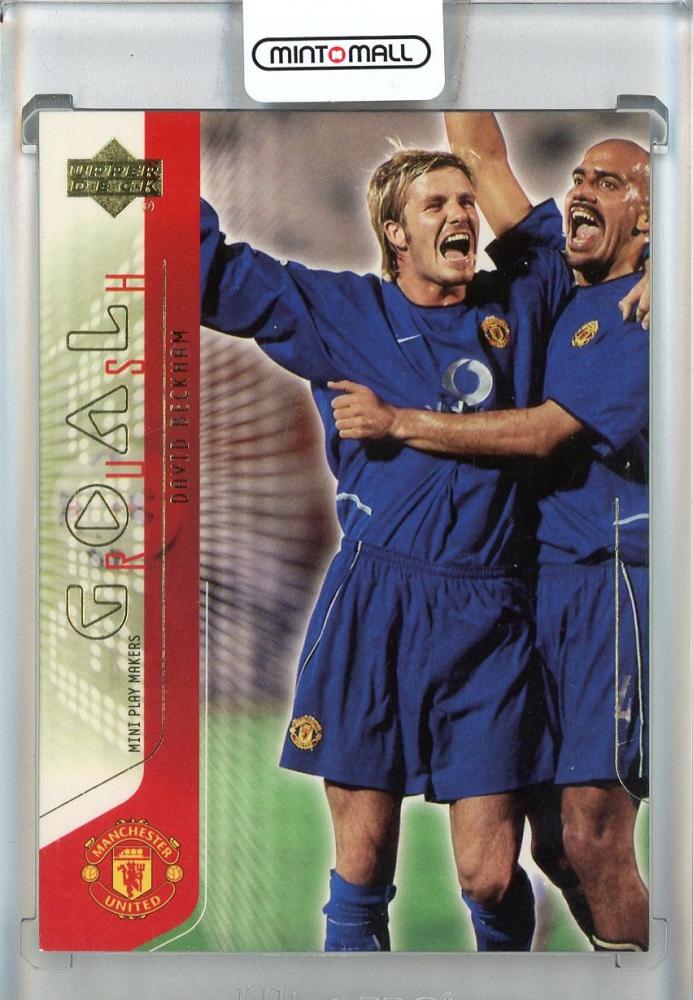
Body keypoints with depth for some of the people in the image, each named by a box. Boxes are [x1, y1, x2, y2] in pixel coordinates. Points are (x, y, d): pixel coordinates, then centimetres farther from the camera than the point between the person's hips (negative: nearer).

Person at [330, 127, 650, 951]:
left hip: (613, 579, -7)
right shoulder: (558, 291, 16)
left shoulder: (647, 311, -6)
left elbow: (548, 433, -14)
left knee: (592, 833, -10)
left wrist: (398, 422, -11)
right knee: (555, 835, 10)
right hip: (547, 574, 7)